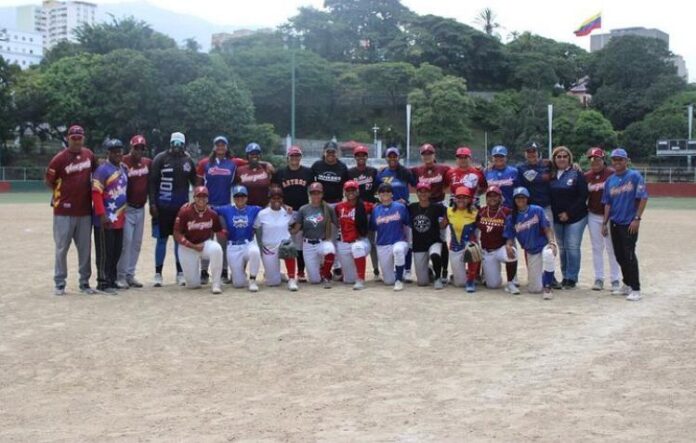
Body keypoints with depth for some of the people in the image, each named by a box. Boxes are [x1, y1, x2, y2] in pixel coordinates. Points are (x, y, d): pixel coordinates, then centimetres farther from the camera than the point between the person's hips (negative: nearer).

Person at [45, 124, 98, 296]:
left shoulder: (89, 155, 5)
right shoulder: (59, 158, -9)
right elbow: (48, 181, -2)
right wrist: (65, 193, 0)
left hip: (85, 211, 5)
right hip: (64, 211, -4)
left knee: (85, 249, 9)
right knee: (61, 248, 3)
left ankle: (84, 283, 19)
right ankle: (59, 284, 11)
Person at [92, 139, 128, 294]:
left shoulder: (123, 169, 15)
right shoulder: (103, 170, -12)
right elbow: (96, 193, -18)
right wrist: (102, 215, -23)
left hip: (119, 219, 8)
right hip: (105, 219, -8)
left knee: (117, 251, 13)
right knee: (105, 252, -4)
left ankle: (112, 280, 23)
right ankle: (103, 283, 2)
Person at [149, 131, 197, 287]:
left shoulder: (188, 161, 8)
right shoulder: (160, 159, -4)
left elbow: (195, 182, 14)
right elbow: (152, 182, -5)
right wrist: (152, 203, -10)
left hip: (182, 206, 3)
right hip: (163, 207, -3)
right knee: (162, 239, 2)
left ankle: (180, 273, 15)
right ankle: (158, 274, 8)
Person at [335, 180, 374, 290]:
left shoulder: (364, 206, -4)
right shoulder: (339, 207, 5)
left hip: (361, 241, -3)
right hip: (343, 244, 3)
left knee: (357, 247, -42)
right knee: (349, 279, 5)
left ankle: (361, 280, -35)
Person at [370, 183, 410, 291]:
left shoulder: (400, 207, 1)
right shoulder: (376, 210, 6)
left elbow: (407, 225, 7)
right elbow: (373, 229, 13)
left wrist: (404, 238, 4)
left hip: (399, 242, -2)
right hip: (382, 246, 2)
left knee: (398, 250, -41)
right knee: (389, 281, 0)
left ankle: (399, 280, -24)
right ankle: (393, 273, 38)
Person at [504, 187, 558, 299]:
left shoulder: (537, 210, -3)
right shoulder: (512, 218, 3)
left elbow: (547, 229, -6)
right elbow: (510, 237, 2)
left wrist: (551, 242, -23)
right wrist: (508, 246, -20)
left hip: (545, 245, -3)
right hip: (531, 252, 3)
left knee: (548, 254, -43)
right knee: (535, 289, -2)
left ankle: (548, 286, -24)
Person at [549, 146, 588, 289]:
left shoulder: (577, 174, -5)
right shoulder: (551, 175, 7)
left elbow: (583, 196, -10)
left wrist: (569, 213, -14)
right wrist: (555, 214, -3)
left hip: (576, 218, -4)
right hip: (557, 218, 4)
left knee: (572, 247, -5)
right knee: (562, 248, 10)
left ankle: (572, 278, 2)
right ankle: (565, 276, 18)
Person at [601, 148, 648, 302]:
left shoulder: (634, 176, -6)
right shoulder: (610, 180, 11)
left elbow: (643, 198, -10)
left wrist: (637, 218, -15)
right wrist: (605, 223, 10)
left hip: (629, 223, -6)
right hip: (614, 223, 6)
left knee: (629, 255, -10)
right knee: (619, 256, 12)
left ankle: (635, 289, -5)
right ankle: (627, 285, 25)